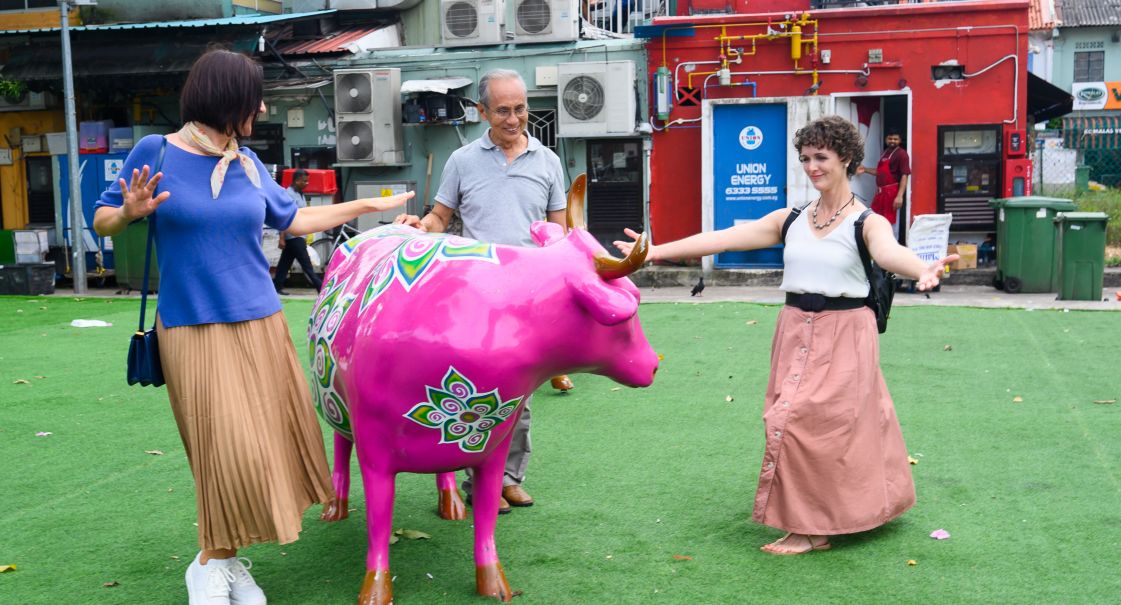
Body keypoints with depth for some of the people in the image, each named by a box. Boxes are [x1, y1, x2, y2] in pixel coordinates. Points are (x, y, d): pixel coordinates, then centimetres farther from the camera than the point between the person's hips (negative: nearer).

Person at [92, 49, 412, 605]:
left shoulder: (247, 163, 7)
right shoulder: (157, 152, -4)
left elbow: (291, 219, 21)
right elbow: (102, 220, 3)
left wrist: (371, 205, 27)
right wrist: (130, 212, -21)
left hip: (259, 322, 5)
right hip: (193, 329, -5)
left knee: (267, 440, 4)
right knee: (228, 450, -8)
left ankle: (224, 558, 20)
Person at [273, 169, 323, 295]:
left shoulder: (299, 194, 15)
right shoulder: (289, 194, -14)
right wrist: (281, 238, -22)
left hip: (298, 236, 9)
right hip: (293, 236, -9)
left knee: (285, 262, 10)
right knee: (306, 264, -6)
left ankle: (277, 287, 14)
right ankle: (321, 288, -4)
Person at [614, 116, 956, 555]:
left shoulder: (867, 222, -6)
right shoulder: (790, 220, 8)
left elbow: (890, 252, -28)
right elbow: (723, 238, 4)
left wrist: (922, 269, -52)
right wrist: (656, 251, -2)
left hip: (844, 334, -5)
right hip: (796, 332, 5)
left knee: (805, 421, -11)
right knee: (791, 419, 6)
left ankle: (812, 528, 3)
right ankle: (823, 518, 24)